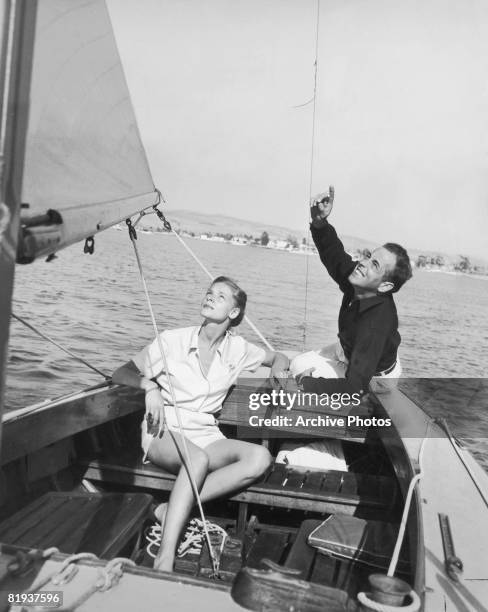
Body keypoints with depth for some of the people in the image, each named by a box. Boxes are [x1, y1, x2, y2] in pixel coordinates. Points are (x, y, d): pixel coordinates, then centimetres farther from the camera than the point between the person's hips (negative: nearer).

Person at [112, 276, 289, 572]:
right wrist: (150, 386, -18)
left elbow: (278, 357, 24)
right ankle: (165, 558, -37)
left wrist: (279, 370, 0)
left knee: (260, 457, -25)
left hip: (206, 436, 4)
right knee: (199, 458, -38)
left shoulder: (236, 348, 7)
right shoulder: (173, 340, -2)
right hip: (166, 433, -4)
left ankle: (172, 510, -26)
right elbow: (121, 374, 2)